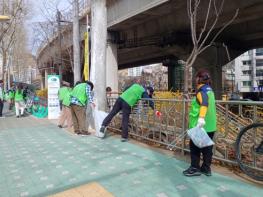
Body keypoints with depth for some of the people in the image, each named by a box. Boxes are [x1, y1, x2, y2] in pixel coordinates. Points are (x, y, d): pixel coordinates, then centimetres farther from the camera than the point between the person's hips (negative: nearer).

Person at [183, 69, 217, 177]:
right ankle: (206, 168, 23)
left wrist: (201, 118, -43)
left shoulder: (201, 90, -14)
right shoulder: (209, 90, 14)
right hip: (210, 125, 9)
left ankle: (195, 168, 12)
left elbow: (204, 103, -33)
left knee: (194, 146, 4)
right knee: (207, 147, 14)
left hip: (201, 125, -8)